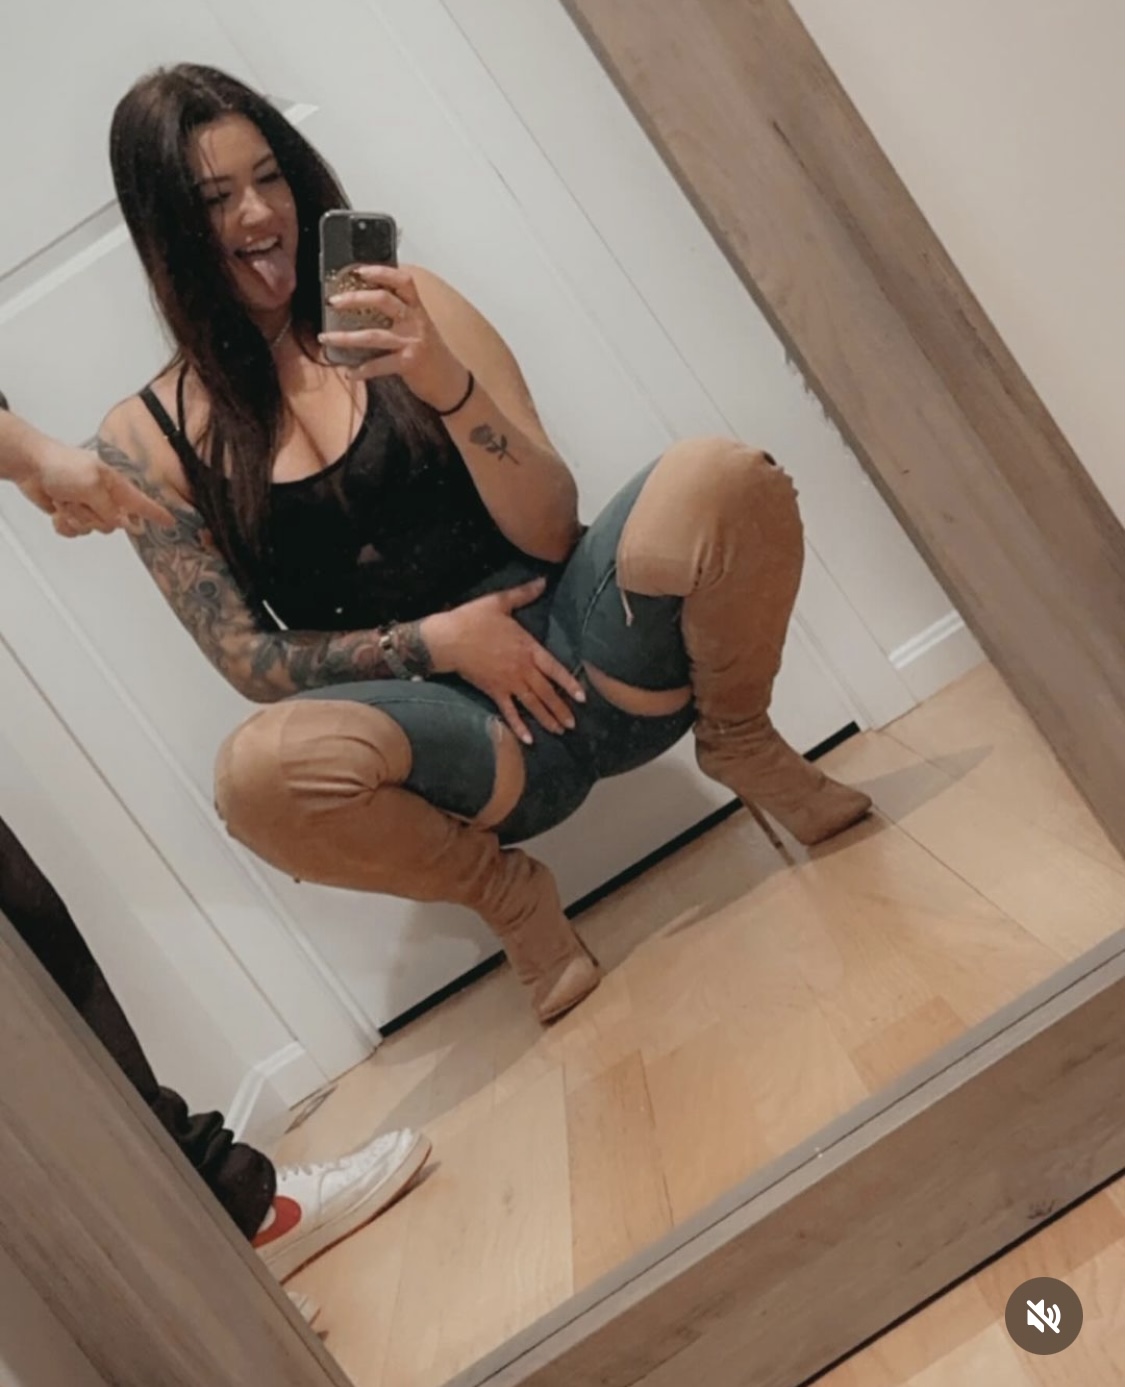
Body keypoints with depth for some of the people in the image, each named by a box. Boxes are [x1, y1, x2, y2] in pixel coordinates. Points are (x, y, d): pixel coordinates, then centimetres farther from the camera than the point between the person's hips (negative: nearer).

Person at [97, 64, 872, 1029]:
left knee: (720, 474, -27)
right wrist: (434, 640, -12)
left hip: (574, 644, 1)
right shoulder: (150, 439, 4)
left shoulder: (403, 309, 3)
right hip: (459, 731, 0)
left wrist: (445, 386, -20)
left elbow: (550, 532, -3)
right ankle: (499, 885, -2)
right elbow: (250, 661, 2)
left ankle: (741, 741, 4)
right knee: (259, 770, -34)